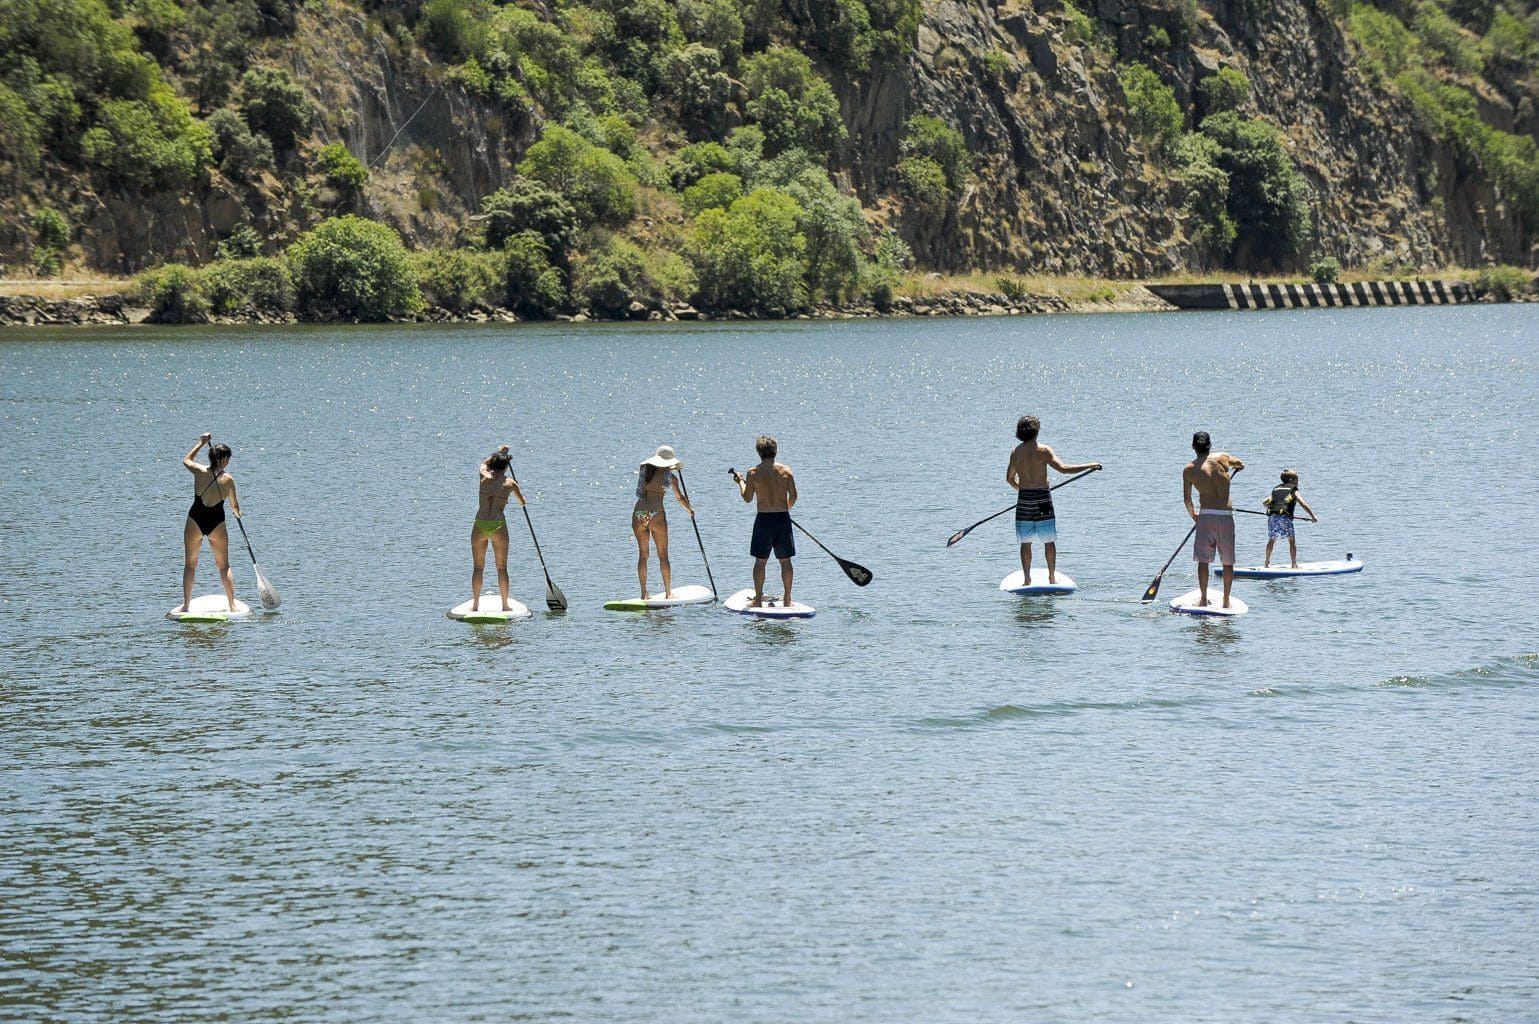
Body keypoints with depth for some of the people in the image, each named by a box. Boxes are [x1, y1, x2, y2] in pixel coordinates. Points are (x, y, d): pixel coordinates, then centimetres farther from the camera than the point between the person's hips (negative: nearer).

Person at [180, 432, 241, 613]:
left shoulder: (199, 471, -8)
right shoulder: (228, 480, -9)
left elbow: (186, 460, 16)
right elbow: (234, 506, 3)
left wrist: (201, 443, 23)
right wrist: (237, 513, 26)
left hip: (195, 520, 1)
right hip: (217, 523, -1)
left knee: (190, 564, 12)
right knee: (224, 566, 11)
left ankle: (186, 604, 6)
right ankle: (232, 605, 10)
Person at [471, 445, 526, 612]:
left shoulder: (484, 477, 5)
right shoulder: (510, 483, 3)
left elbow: (483, 464, 30)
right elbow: (522, 502, 20)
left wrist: (498, 452, 44)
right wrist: (515, 489, 42)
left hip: (479, 525, 1)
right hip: (499, 525, -1)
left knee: (478, 567, 9)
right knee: (502, 568, 9)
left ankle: (475, 604, 7)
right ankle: (504, 605, 9)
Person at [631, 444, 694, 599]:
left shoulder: (644, 470, 8)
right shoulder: (670, 476, -1)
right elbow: (680, 497, 9)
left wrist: (670, 469, 44)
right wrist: (689, 510, 28)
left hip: (638, 515, 4)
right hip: (656, 515, -4)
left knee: (642, 554, 11)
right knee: (663, 555, 5)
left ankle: (644, 592, 11)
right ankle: (668, 592, 7)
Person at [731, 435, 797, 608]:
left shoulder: (753, 473, -6)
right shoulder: (786, 470, -2)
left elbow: (747, 498, 1)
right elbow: (793, 496, 0)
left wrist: (741, 482, 19)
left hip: (764, 518, -2)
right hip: (783, 518, 2)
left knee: (760, 561, 6)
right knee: (785, 560, 10)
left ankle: (758, 599, 7)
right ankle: (787, 599, 13)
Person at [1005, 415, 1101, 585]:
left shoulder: (1016, 453, 5)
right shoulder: (1043, 450, -9)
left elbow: (1009, 478, 16)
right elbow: (1063, 468, -17)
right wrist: (1089, 466, -10)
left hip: (1023, 499, 3)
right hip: (1042, 498, -3)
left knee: (1025, 542, 8)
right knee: (1049, 540, 8)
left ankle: (1027, 579, 6)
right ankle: (1052, 577, 11)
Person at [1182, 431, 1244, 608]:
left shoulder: (1189, 470, 2)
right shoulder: (1223, 458, 5)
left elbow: (1187, 498, 7)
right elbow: (1240, 464, 27)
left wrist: (1193, 515, 25)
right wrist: (1236, 467, 51)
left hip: (1205, 515, -1)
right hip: (1226, 516, 1)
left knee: (1203, 559, 5)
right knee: (1228, 561, 10)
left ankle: (1203, 598, -1)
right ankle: (1226, 600, 13)